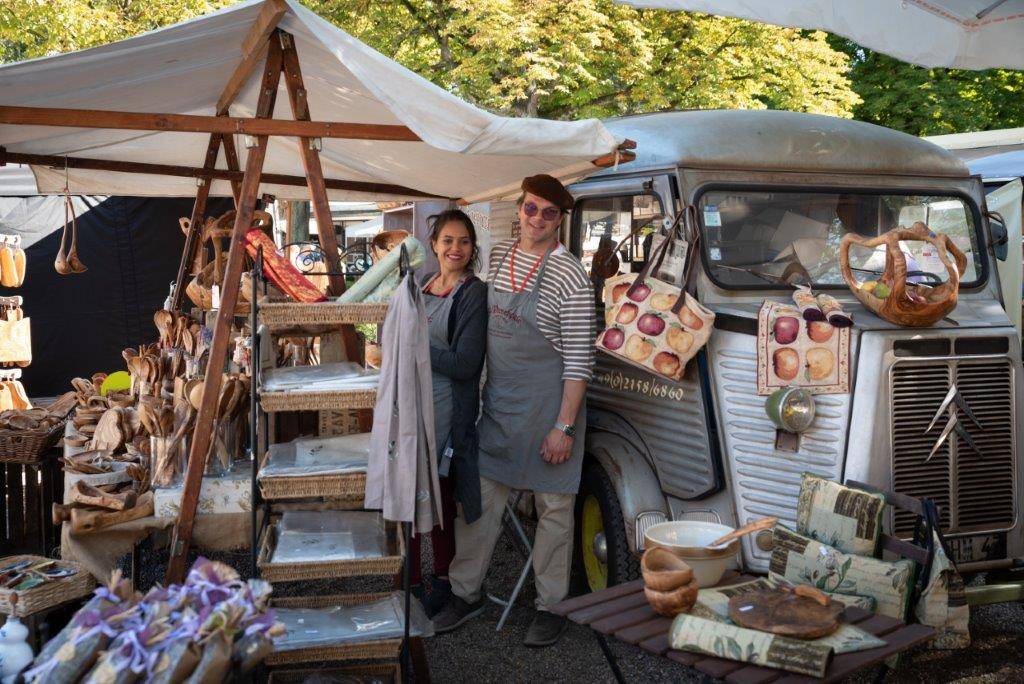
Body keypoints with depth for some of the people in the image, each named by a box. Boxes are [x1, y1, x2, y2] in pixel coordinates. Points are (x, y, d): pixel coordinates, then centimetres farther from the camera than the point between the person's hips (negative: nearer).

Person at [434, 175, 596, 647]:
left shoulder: (569, 276, -14)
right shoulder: (498, 257, 6)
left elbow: (579, 359, -15)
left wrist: (564, 426, -18)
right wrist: (477, 390, 15)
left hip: (547, 406, -6)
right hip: (497, 402, 6)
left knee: (553, 508, 6)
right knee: (480, 497, 11)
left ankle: (550, 606, 20)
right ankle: (466, 594, 25)